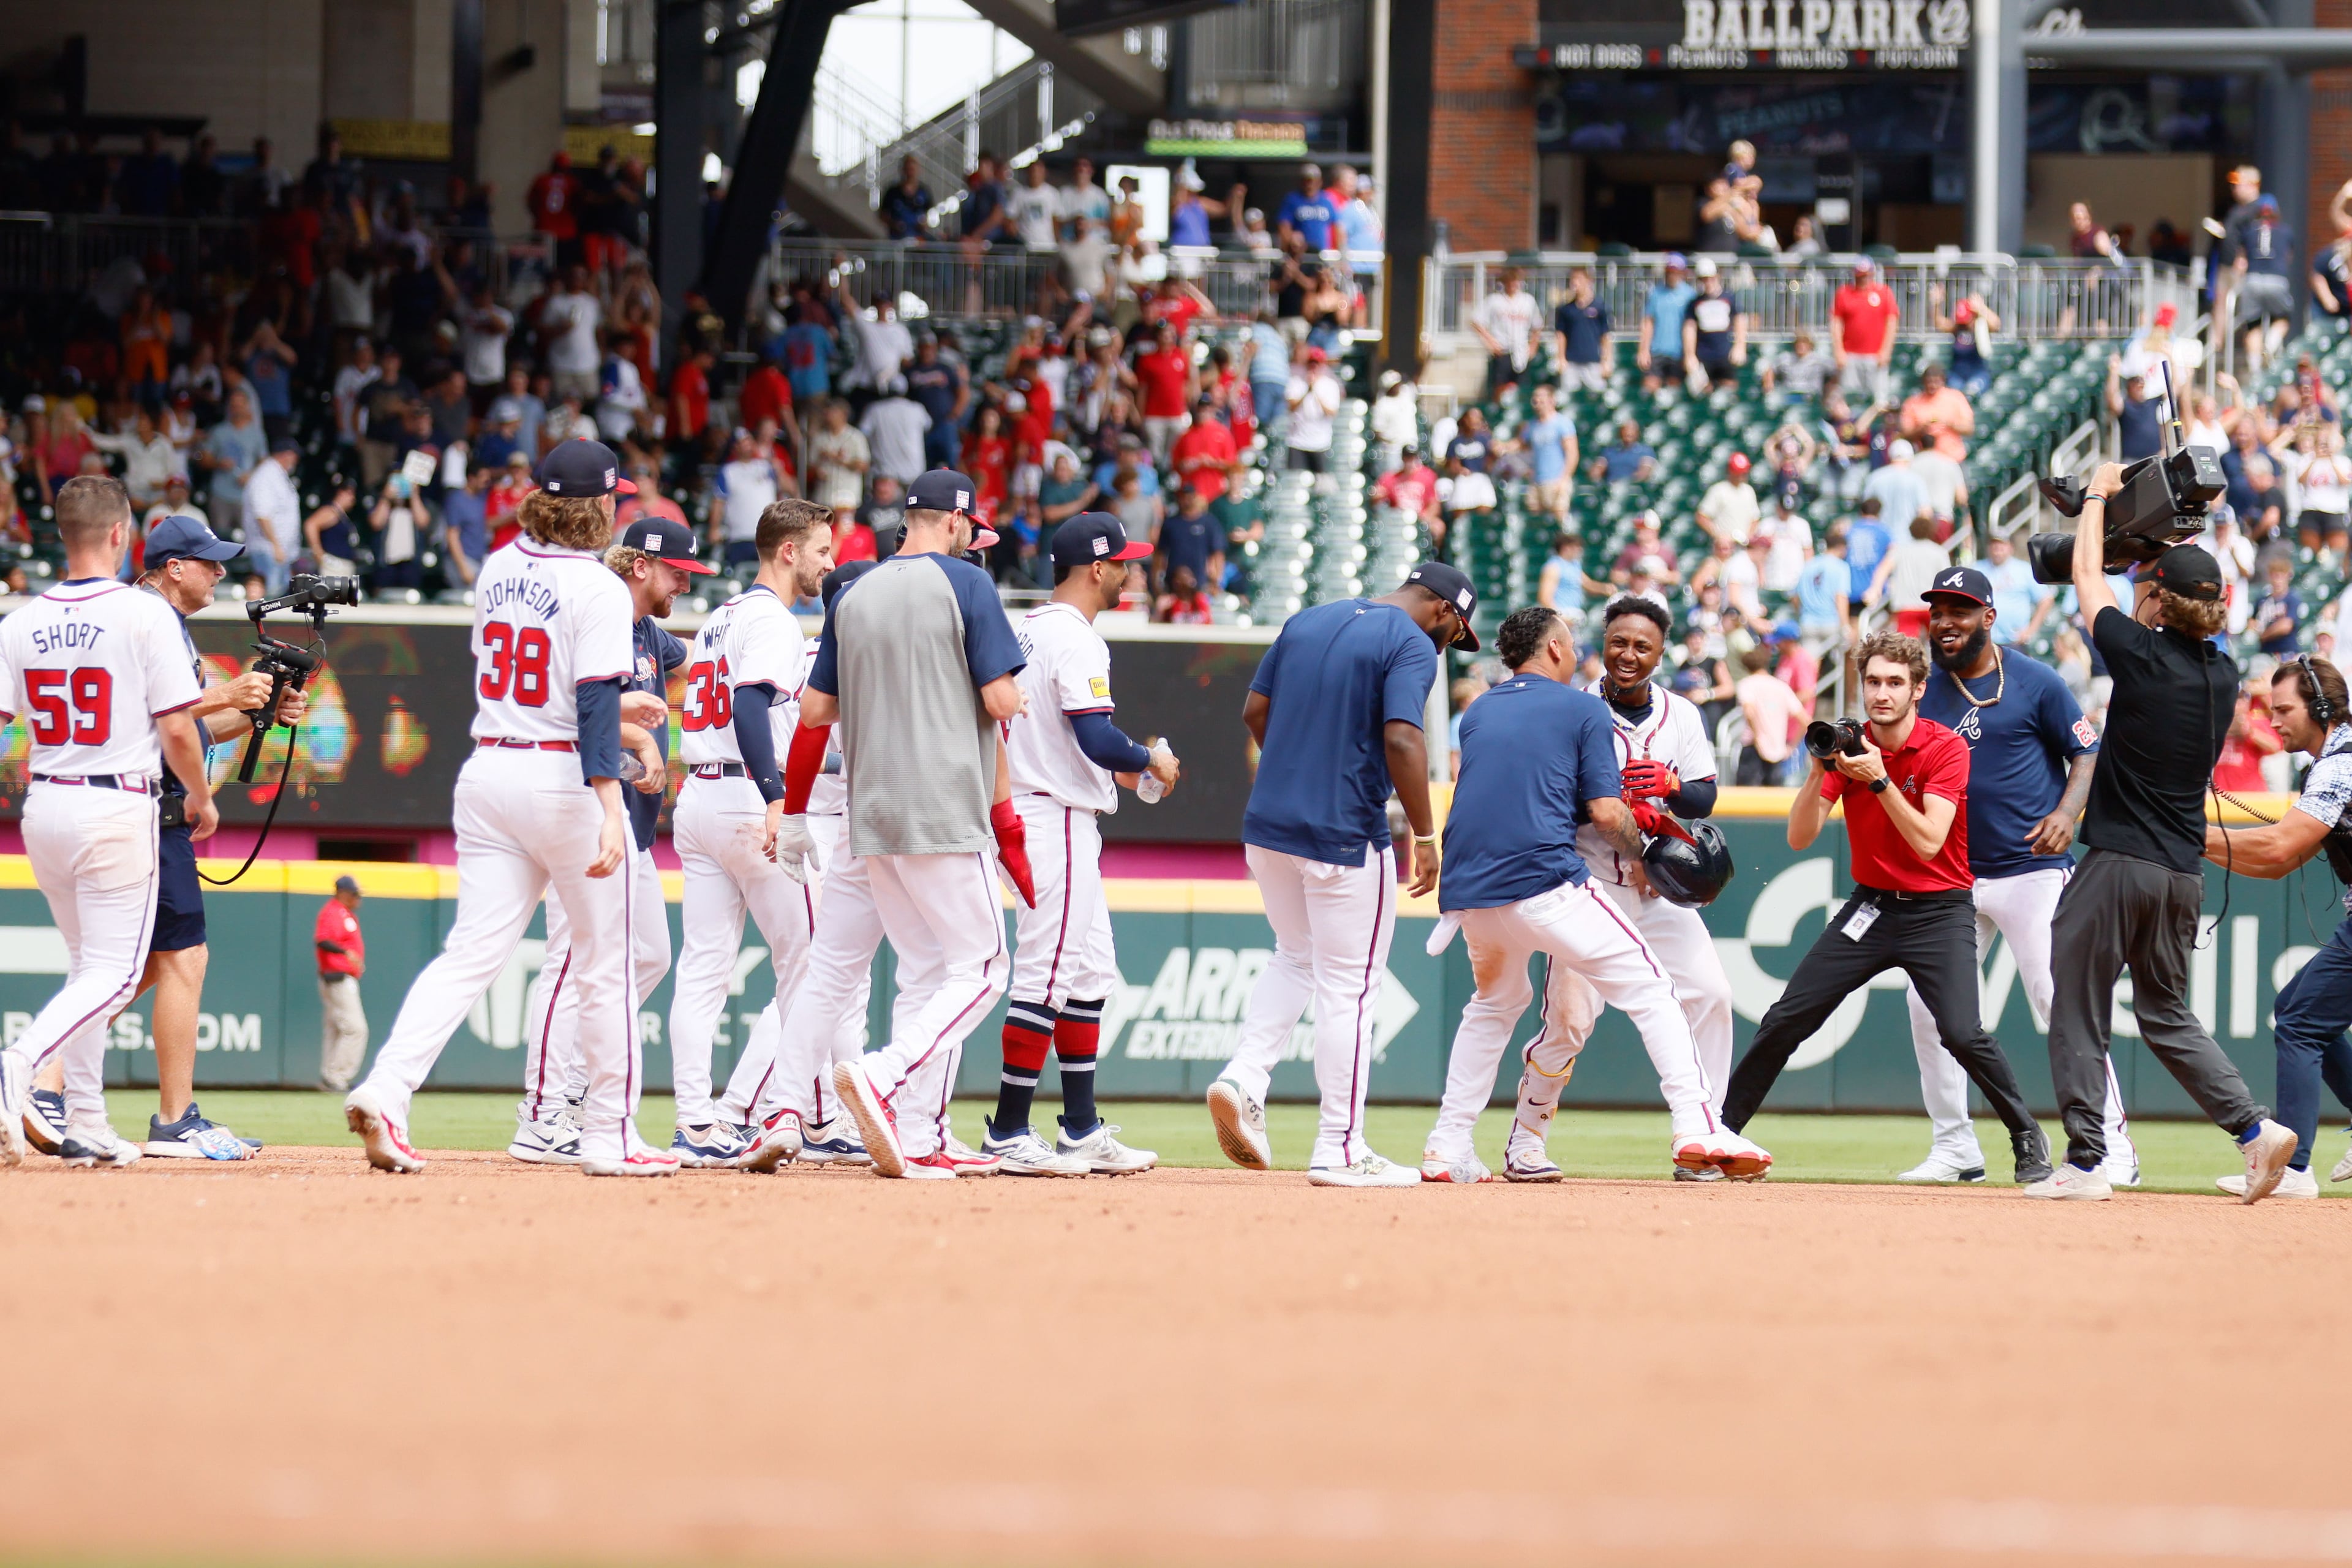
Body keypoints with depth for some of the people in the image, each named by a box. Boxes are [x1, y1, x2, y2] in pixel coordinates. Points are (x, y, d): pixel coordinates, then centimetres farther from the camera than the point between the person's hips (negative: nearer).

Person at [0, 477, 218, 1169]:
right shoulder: (146, 615, -10)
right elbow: (177, 730, -11)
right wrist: (202, 799, 5)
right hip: (118, 810, -6)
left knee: (89, 963, 19)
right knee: (112, 972, -4)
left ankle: (85, 1125, 18)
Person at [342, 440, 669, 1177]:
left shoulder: (497, 569, 9)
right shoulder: (597, 589, -11)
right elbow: (596, 705, -20)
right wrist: (609, 809, -26)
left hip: (488, 772, 6)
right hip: (564, 779, -6)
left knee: (473, 951, 0)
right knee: (606, 963, 7)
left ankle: (385, 1091, -19)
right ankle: (609, 1137, 10)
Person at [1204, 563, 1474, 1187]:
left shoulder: (1307, 622, 13)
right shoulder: (1412, 646, -9)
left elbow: (1254, 710, 15)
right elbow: (1401, 740, -20)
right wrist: (1424, 837, -16)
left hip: (1267, 827, 7)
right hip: (1346, 834, -7)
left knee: (1296, 956, 25)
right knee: (1348, 988, 2)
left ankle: (1244, 1077, 4)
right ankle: (1340, 1151, 4)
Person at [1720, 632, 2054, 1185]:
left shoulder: (1945, 749, -11)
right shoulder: (1847, 746, 0)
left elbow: (1928, 844, -21)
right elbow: (1800, 838, -6)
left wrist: (1879, 780, -28)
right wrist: (1818, 772, -21)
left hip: (1938, 911, -4)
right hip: (1870, 907, 4)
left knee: (1962, 1033, -21)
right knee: (1785, 1020, -1)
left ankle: (2028, 1138, -1)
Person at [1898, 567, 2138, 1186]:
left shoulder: (2035, 683, -2)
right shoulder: (1925, 692, 9)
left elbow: (2087, 753, 0)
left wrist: (2068, 812, -18)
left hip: (2032, 872, -5)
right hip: (1952, 875, 5)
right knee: (1929, 1003, 2)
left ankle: (2113, 1148, -9)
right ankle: (1954, 1148, 13)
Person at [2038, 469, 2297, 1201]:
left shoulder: (2142, 656, -12)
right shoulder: (2223, 675, 3)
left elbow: (2087, 579, 3)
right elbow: (2195, 606, 26)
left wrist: (2099, 495, 17)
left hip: (2117, 865, -6)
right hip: (2184, 873, 6)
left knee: (2079, 1013, 3)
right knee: (2166, 1014, 16)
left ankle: (2084, 1162, 1)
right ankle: (2253, 1126, 0)